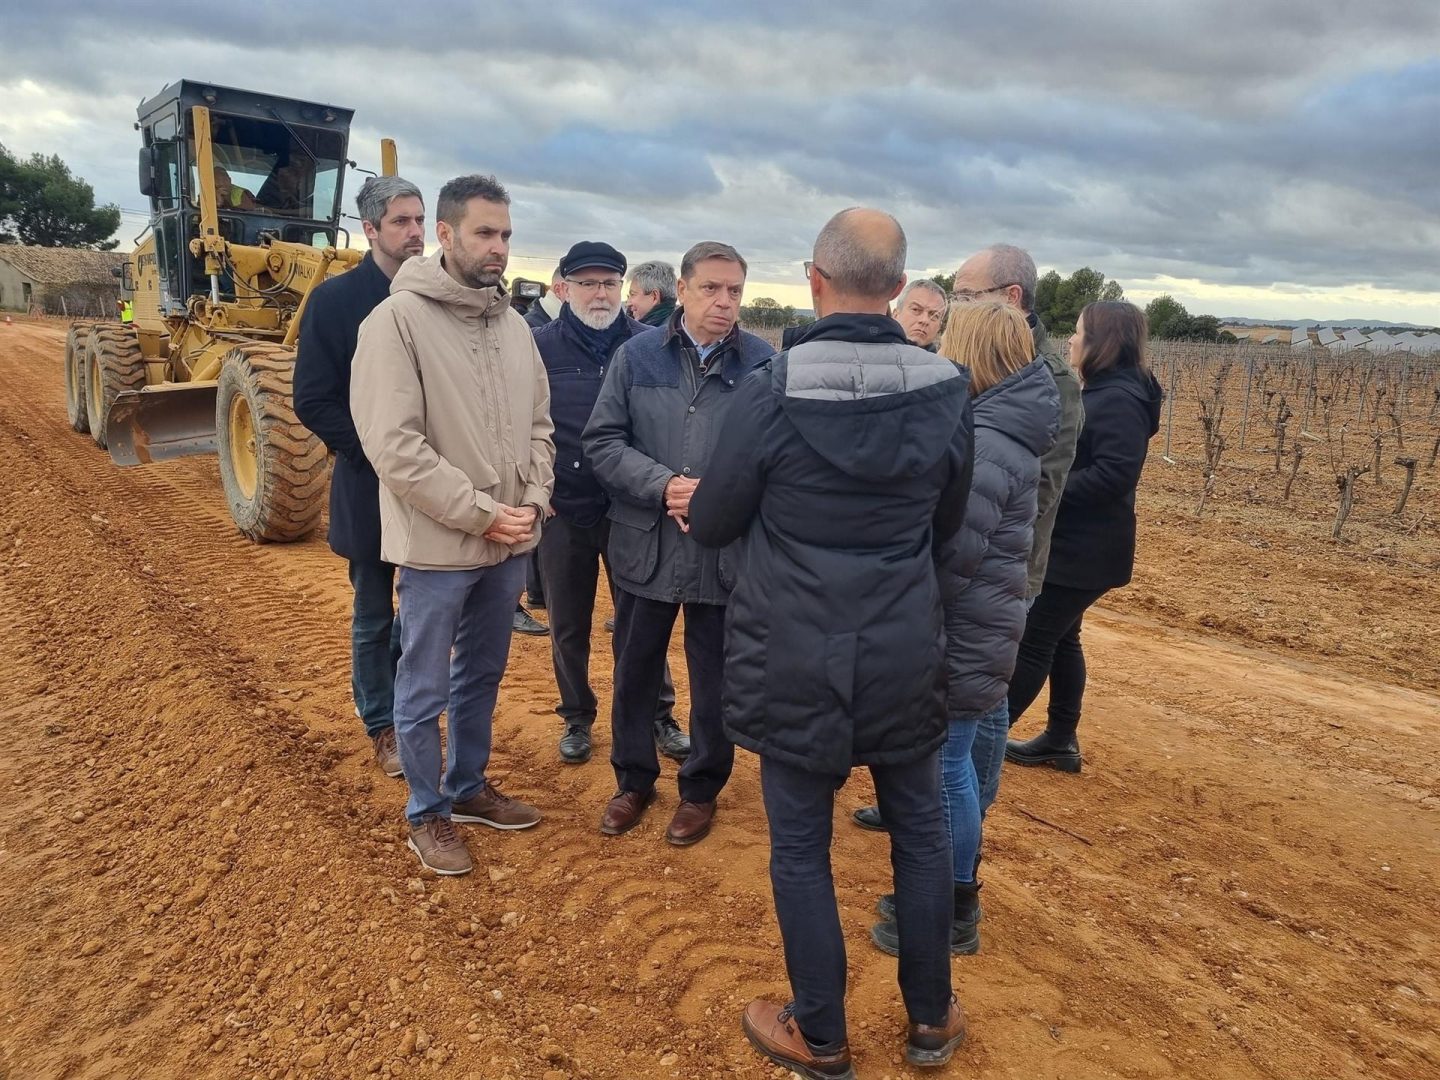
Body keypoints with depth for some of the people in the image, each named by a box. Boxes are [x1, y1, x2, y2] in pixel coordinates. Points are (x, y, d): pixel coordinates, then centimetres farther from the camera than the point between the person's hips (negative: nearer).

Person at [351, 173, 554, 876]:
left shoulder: (513, 324, 7)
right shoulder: (397, 318, -13)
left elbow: (539, 423, 12)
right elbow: (394, 446, -19)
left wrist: (533, 502, -3)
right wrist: (482, 514, -18)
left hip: (508, 543, 6)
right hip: (437, 546, -6)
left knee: (482, 676, 21)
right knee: (424, 691, 9)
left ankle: (469, 787, 40)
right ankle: (427, 813, 28)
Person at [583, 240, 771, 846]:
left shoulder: (764, 364, -3)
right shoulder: (637, 355, 1)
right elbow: (601, 442, -3)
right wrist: (663, 486, -17)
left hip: (726, 551, -1)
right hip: (645, 545, 2)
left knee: (715, 681, 12)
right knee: (634, 672, 15)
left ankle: (702, 789, 34)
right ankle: (633, 780, 37)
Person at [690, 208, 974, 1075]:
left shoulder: (772, 390, -16)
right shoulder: (947, 391, -6)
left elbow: (714, 524, -4)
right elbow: (946, 524, 7)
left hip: (796, 658, -3)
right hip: (905, 653, 4)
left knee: (801, 849, 13)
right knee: (921, 832, 21)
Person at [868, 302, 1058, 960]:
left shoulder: (986, 443, -21)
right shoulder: (997, 429, 11)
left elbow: (954, 549, -25)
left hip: (962, 640, -10)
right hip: (967, 632, 10)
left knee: (943, 770, 4)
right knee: (948, 765, 19)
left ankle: (952, 917, 21)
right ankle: (952, 895, 36)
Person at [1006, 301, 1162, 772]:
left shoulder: (1120, 399, -20)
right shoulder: (1103, 392, 12)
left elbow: (1116, 475, -28)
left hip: (1082, 549, -10)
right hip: (1068, 542, 10)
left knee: (1032, 641, -1)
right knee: (1059, 638, 16)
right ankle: (1060, 741, 27)